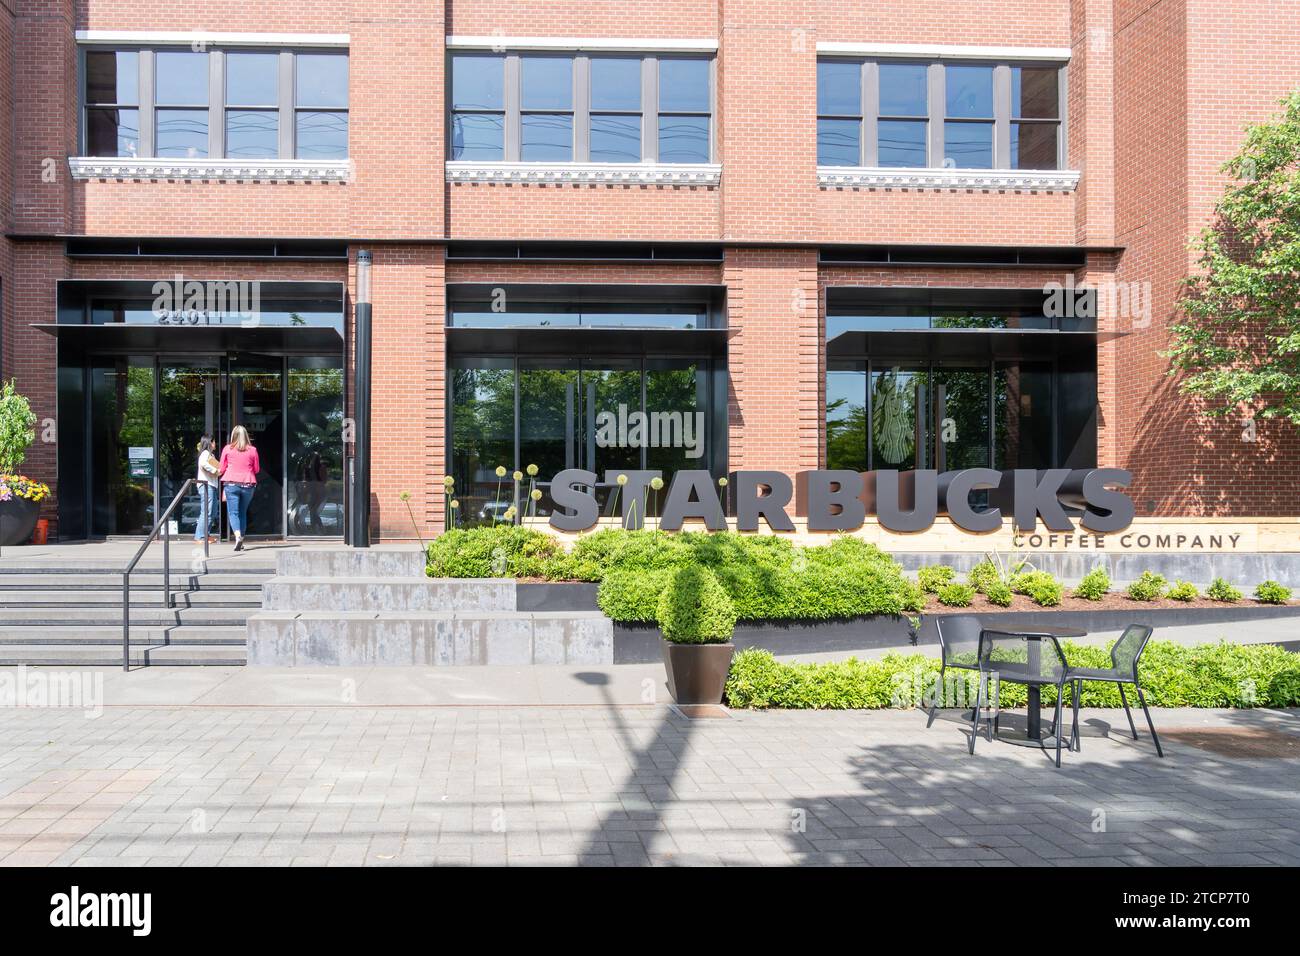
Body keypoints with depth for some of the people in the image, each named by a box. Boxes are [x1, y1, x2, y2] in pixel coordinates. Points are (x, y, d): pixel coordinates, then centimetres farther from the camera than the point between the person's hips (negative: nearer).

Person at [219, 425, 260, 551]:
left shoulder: (227, 449, 0)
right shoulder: (252, 450, 2)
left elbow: (222, 469, 7)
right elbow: (257, 469, 9)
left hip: (231, 483, -2)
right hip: (248, 484, 2)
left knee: (233, 512, -3)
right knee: (243, 512, 14)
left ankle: (238, 536, -25)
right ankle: (241, 541, 16)